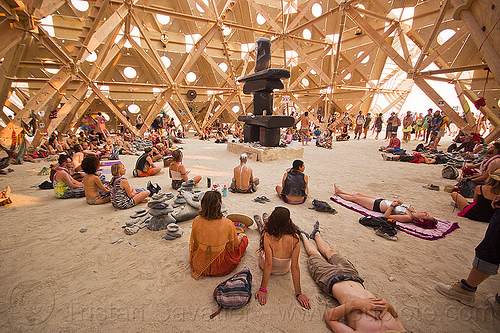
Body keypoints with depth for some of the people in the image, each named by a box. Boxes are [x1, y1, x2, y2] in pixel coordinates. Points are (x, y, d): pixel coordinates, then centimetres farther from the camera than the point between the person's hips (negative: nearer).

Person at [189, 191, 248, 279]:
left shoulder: (196, 221, -17)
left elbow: (194, 242, 1)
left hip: (198, 264, 3)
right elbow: (235, 244, -6)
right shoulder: (228, 224, -24)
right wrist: (240, 236, 16)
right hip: (220, 268, -3)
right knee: (244, 238, 14)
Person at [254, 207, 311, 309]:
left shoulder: (267, 237, -38)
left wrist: (263, 289, -22)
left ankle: (260, 225, 60)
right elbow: (295, 267, -27)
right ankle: (261, 226, 59)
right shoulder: (295, 239, -31)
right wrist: (298, 293, -16)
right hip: (284, 270, 2)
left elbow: (268, 265, -34)